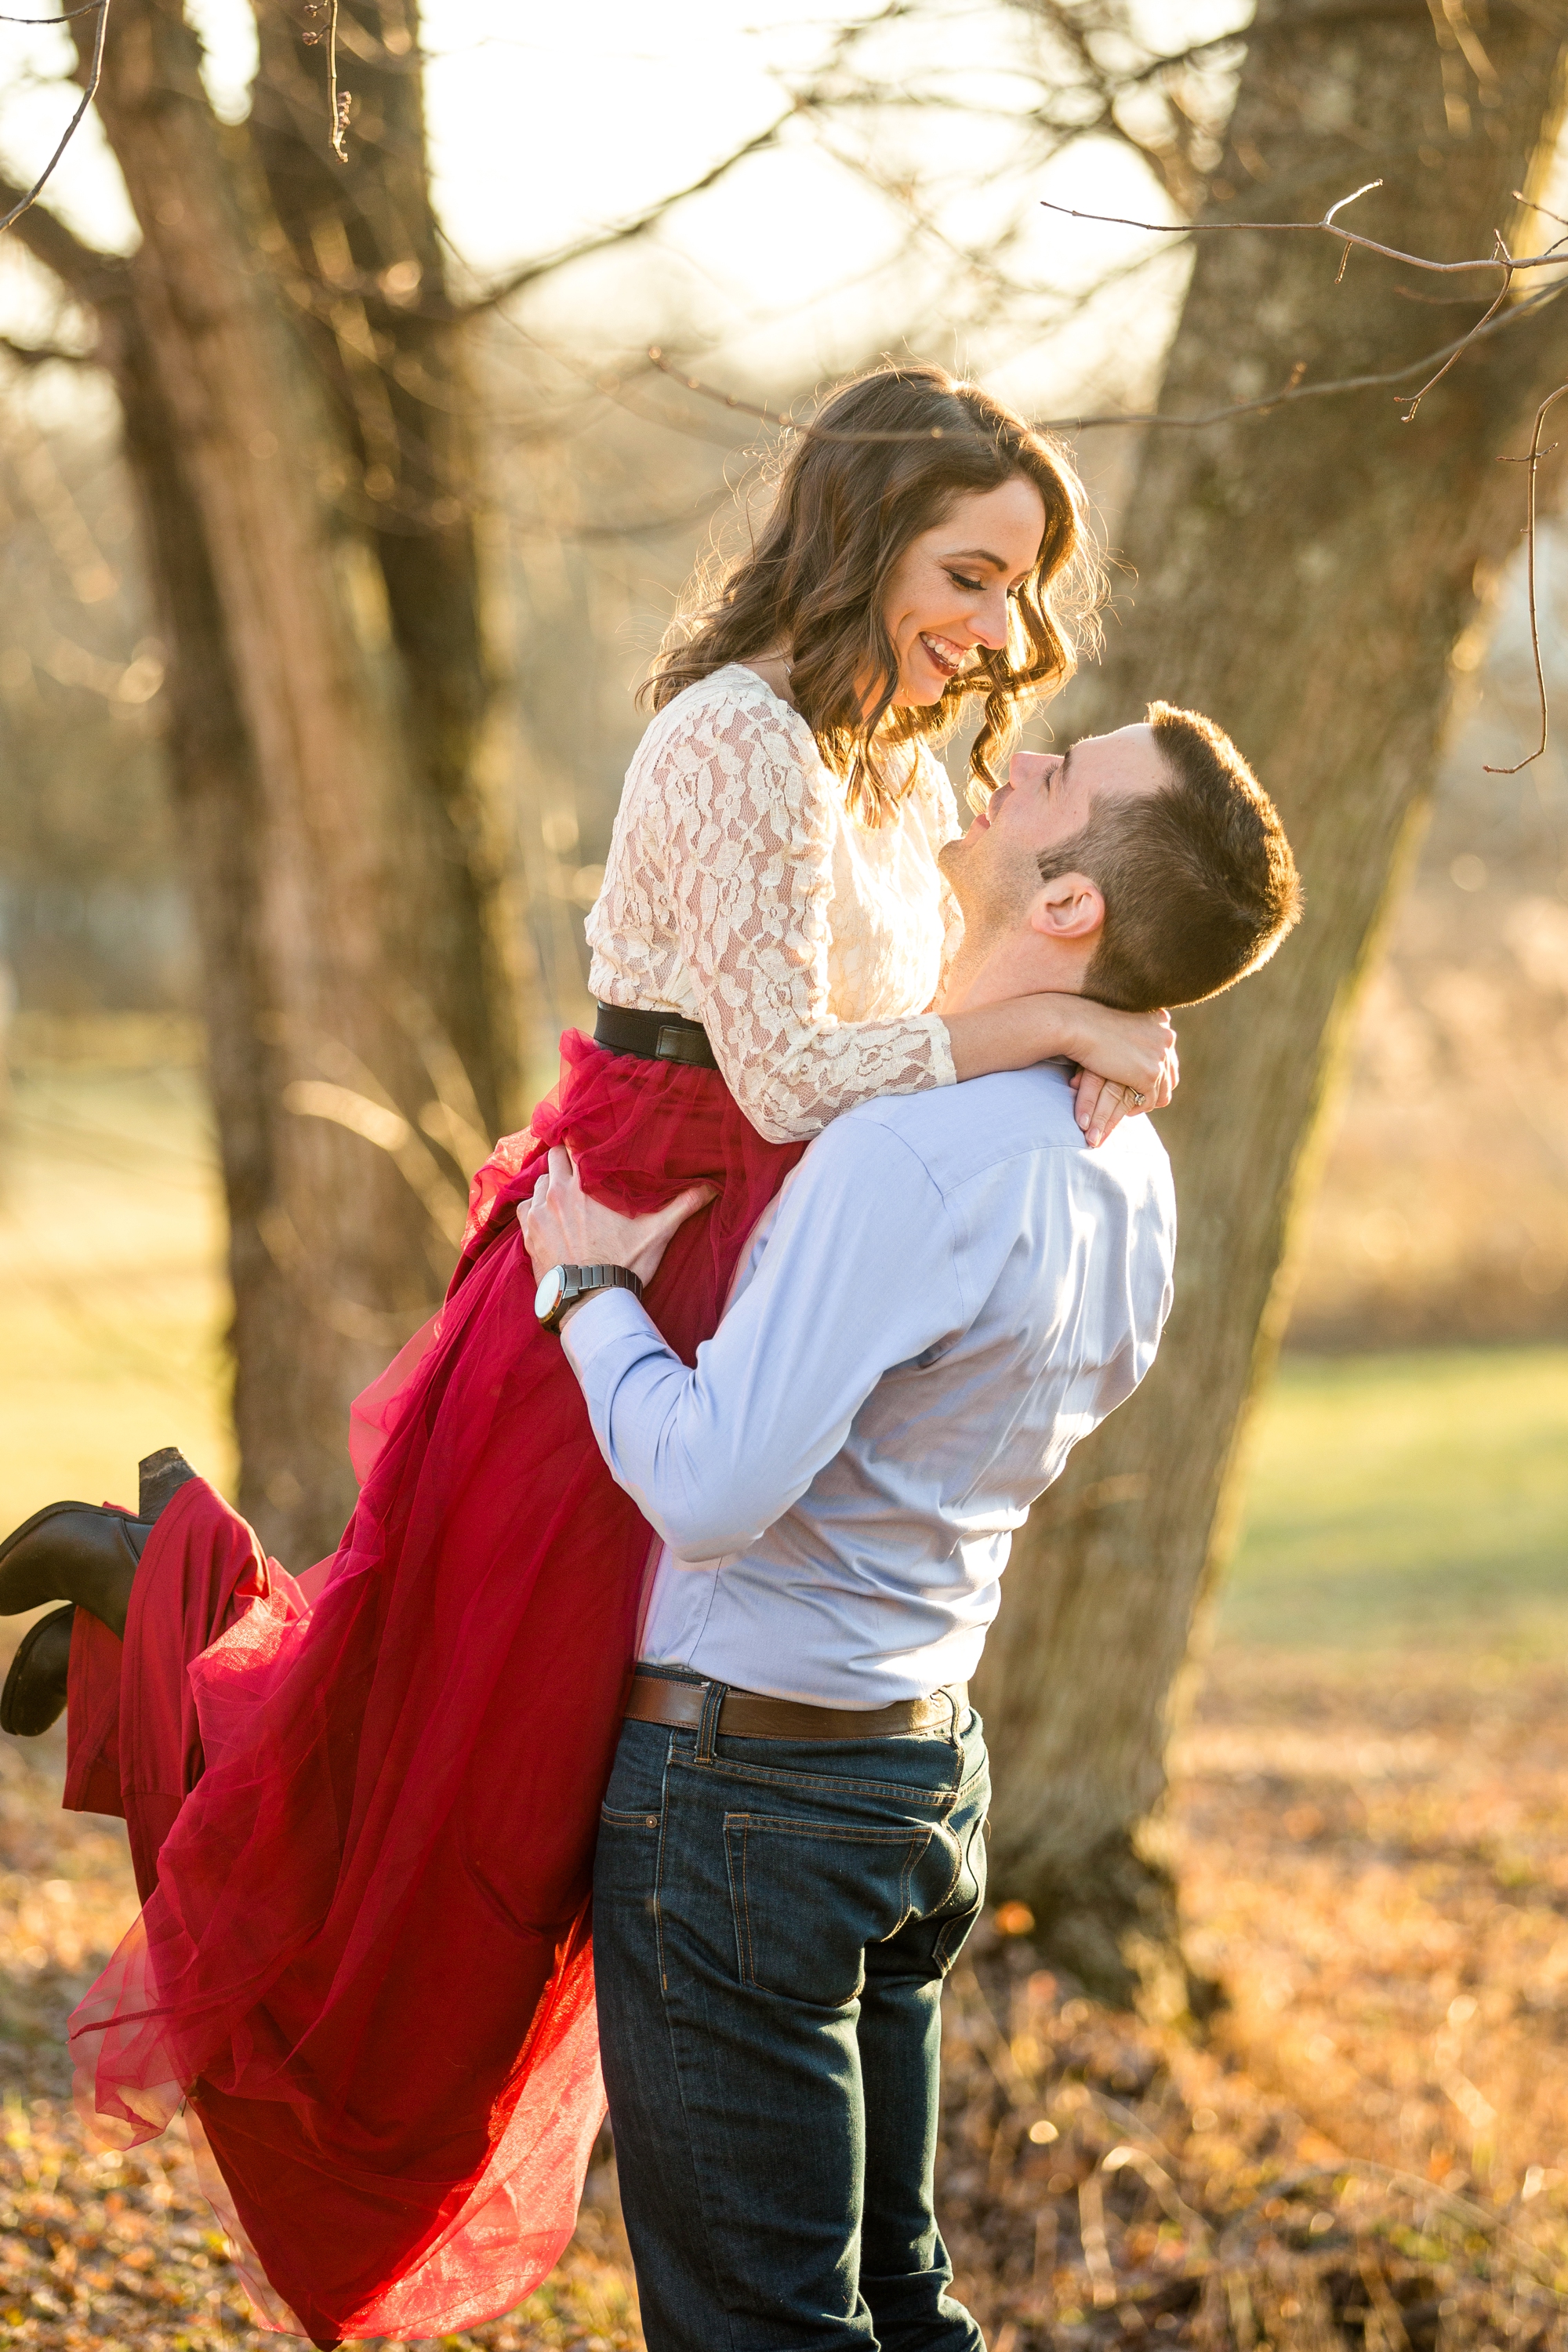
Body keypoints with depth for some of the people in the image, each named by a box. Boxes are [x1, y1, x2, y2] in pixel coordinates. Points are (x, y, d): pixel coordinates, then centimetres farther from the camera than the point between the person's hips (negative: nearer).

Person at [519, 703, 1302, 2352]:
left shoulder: (916, 1155, -25)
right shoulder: (1129, 1174, 3)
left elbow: (713, 1489, -30)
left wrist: (591, 1291, -12)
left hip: (744, 1780, -8)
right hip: (930, 1763, 8)